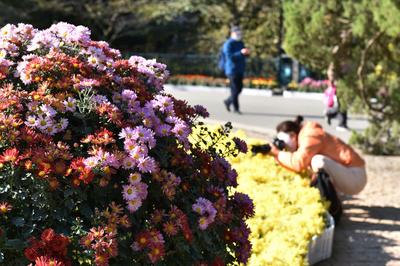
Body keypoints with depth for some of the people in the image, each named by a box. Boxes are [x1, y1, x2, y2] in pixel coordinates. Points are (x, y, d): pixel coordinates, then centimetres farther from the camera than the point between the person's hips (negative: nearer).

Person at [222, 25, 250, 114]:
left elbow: (243, 56, 20)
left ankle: (228, 101, 29)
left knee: (239, 89, 9)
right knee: (235, 89, -7)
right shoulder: (228, 44, -10)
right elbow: (229, 56, -21)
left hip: (240, 70, 8)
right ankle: (236, 108, 1)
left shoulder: (240, 43, 15)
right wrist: (241, 53, -30)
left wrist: (247, 53, -3)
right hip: (232, 70, -8)